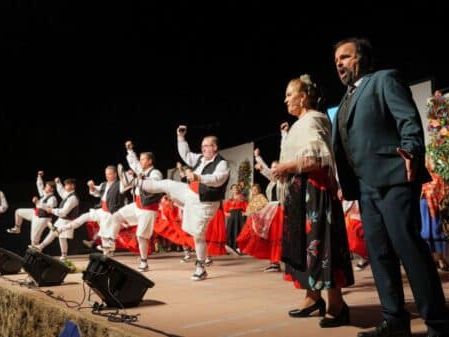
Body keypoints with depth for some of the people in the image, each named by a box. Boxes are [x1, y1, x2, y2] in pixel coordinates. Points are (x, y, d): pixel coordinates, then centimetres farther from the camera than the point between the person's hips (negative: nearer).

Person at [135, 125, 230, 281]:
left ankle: (200, 268, 12)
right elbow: (185, 155, 20)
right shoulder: (200, 158, 4)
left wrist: (198, 177, -52)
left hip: (204, 203, -7)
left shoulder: (222, 164, -20)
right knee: (167, 184, 13)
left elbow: (217, 180, -38)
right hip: (190, 193, 8)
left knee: (198, 235, -3)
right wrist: (181, 137, 11)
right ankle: (139, 183, 41)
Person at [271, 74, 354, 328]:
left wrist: (287, 167, -16)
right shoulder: (302, 123, 20)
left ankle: (336, 304, -3)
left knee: (318, 243, -9)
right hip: (301, 192, 10)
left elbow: (318, 159, -23)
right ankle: (313, 296, 20)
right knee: (305, 243, 12)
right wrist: (284, 169, 11)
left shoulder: (311, 120, -11)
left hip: (313, 190, -10)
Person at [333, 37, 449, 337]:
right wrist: (344, 184, 13)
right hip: (365, 185, 8)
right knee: (379, 252, 6)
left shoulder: (384, 79, 5)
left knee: (408, 246, -11)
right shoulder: (346, 101, 25)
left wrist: (411, 152, -27)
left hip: (393, 177, -8)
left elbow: (409, 119, -9)